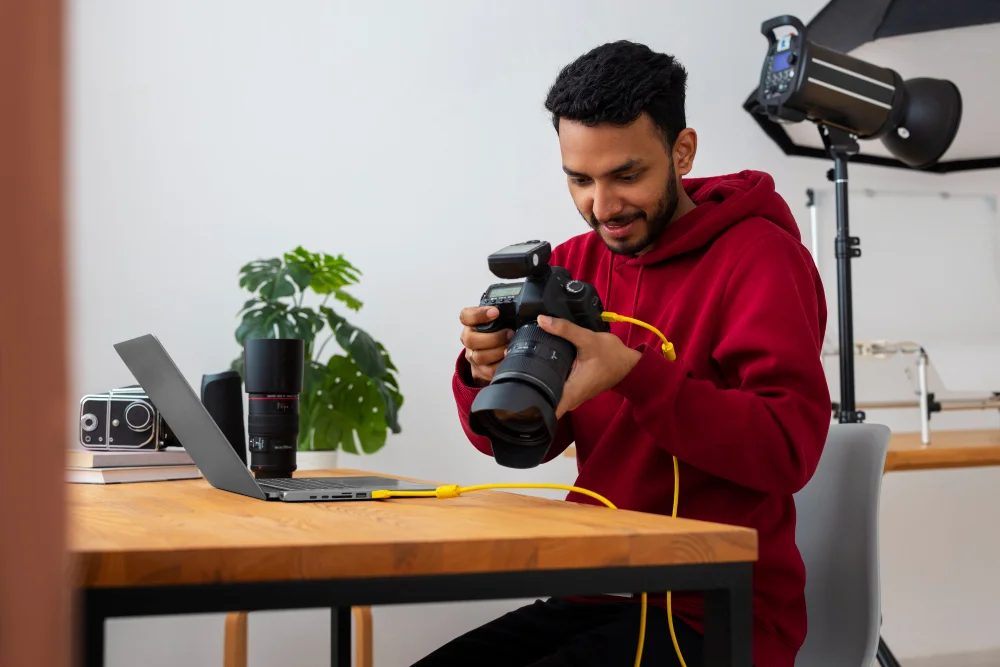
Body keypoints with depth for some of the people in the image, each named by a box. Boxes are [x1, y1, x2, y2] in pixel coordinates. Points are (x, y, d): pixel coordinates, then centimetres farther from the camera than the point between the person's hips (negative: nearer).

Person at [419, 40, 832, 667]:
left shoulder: (760, 256, -10)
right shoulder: (575, 263, 8)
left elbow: (790, 448, -21)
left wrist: (632, 373, -31)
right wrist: (487, 374, -17)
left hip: (718, 616, -6)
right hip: (597, 597, 6)